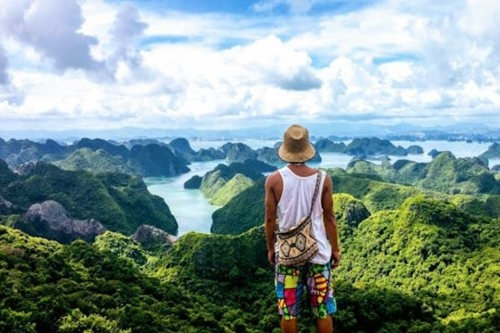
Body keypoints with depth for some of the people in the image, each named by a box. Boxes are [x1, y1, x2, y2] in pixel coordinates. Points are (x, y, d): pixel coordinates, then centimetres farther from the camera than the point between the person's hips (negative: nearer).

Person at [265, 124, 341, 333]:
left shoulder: (274, 180, -10)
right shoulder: (323, 179, -9)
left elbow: (270, 219, -4)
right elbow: (329, 217, -3)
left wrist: (271, 248, 10)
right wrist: (335, 249, 9)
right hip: (319, 252, 0)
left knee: (288, 310, 12)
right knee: (323, 309, 12)